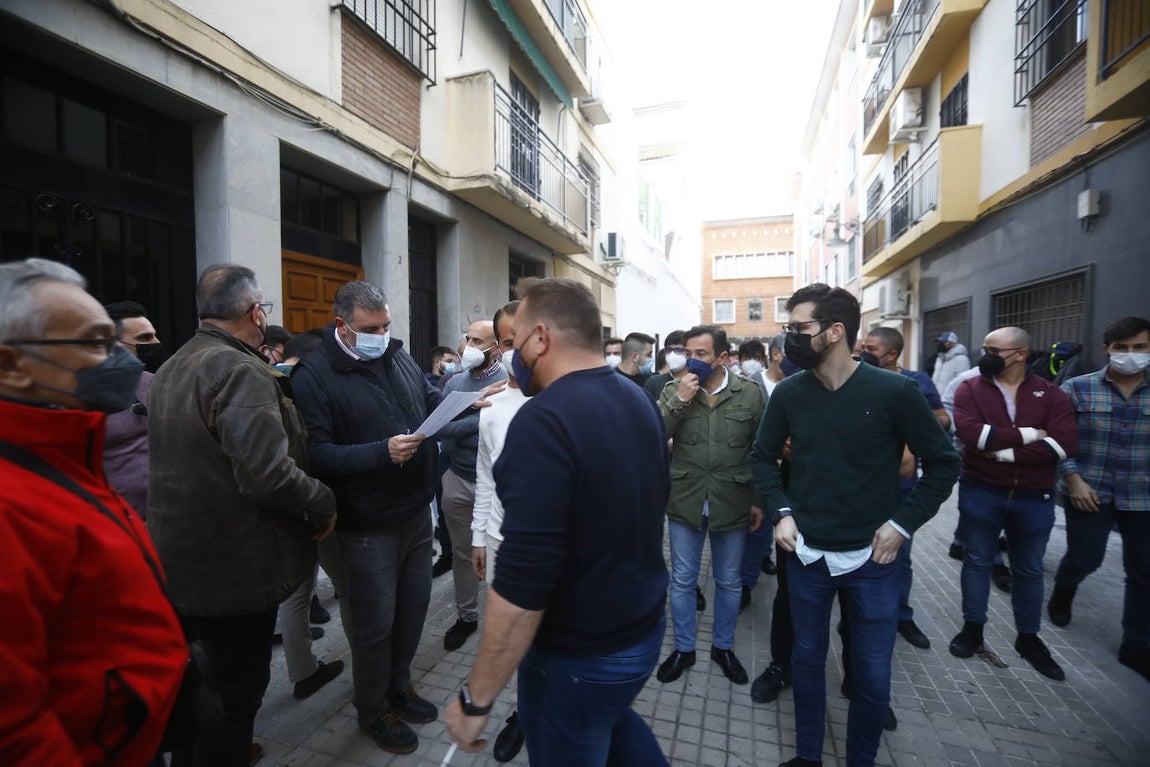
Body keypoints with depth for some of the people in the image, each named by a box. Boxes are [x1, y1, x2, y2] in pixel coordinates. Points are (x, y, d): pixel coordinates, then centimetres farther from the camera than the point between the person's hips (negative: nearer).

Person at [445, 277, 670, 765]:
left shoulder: (544, 420, -28)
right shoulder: (640, 402, -1)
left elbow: (522, 583, -29)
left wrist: (475, 700, -18)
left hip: (578, 652, -7)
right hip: (645, 627, 7)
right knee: (609, 719, 33)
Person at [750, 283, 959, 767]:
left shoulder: (894, 391, -12)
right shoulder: (788, 393, -5)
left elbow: (943, 462, -2)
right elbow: (763, 456, 8)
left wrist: (904, 522, -8)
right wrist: (782, 512, -3)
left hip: (872, 557, -2)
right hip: (807, 553, 2)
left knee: (873, 677, 12)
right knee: (808, 659, 17)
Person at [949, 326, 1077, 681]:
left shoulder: (1051, 395, -2)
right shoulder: (970, 389, -5)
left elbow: (1064, 445, -15)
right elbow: (970, 433, -22)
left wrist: (1004, 452, -19)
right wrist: (1026, 434, -18)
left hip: (1034, 498, 2)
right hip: (980, 492, -1)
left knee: (1029, 569, 16)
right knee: (977, 561, 11)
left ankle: (1028, 638, 34)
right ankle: (972, 627, 27)